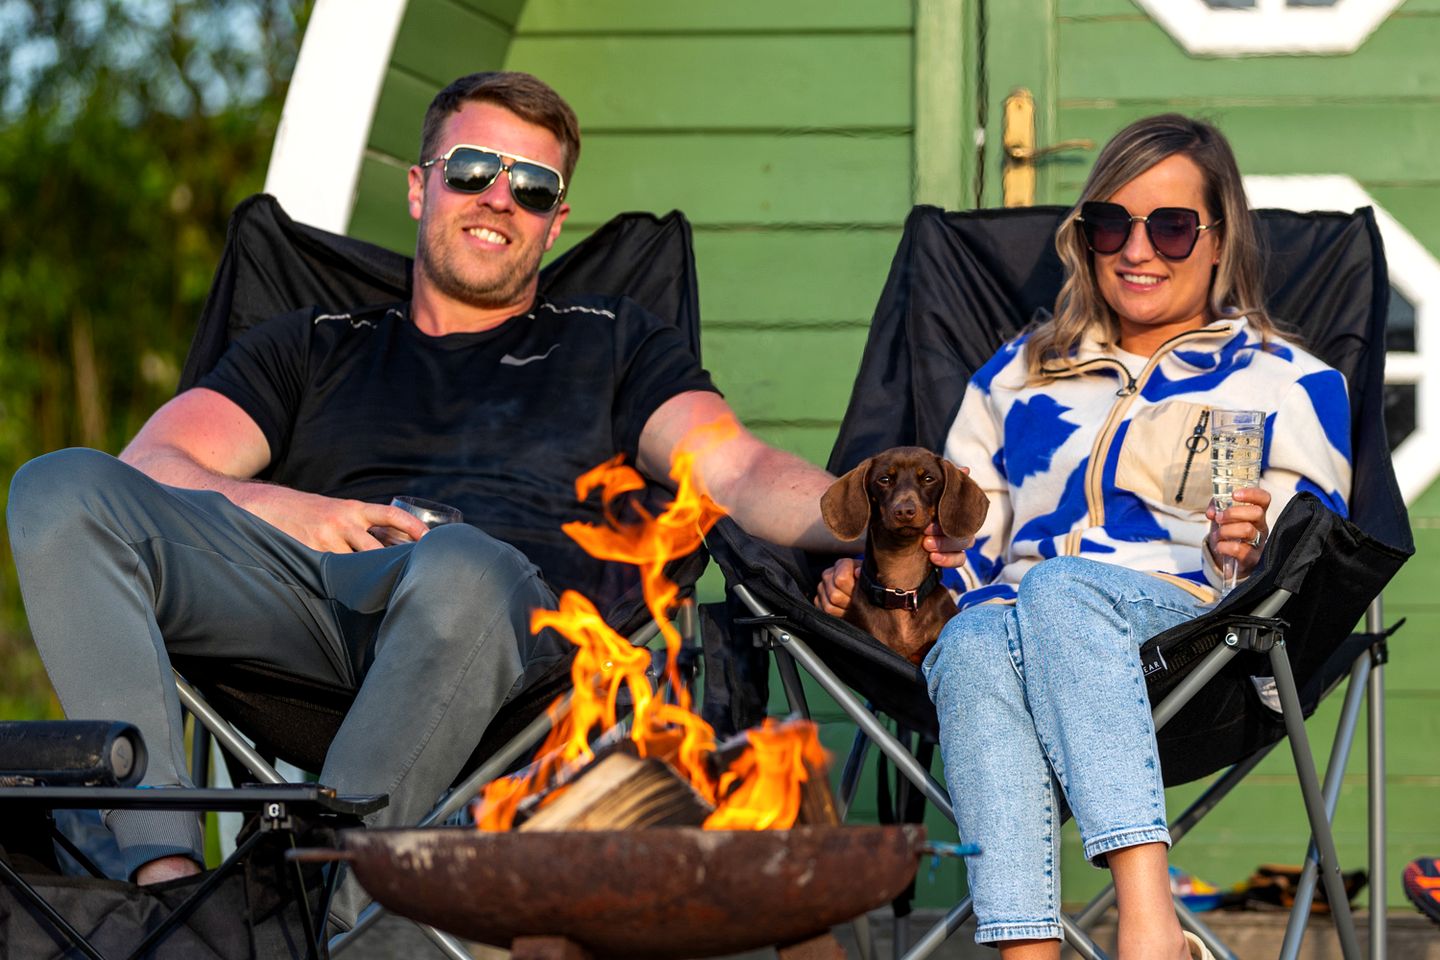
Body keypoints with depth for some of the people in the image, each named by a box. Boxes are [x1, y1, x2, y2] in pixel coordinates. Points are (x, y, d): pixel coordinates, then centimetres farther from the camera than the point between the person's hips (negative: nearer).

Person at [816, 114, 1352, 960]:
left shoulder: (1290, 382, 21)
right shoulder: (1017, 375, 33)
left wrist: (1259, 550, -14)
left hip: (1192, 618, -3)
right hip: (1009, 623, 3)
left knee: (1056, 589, -38)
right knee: (975, 646, -37)